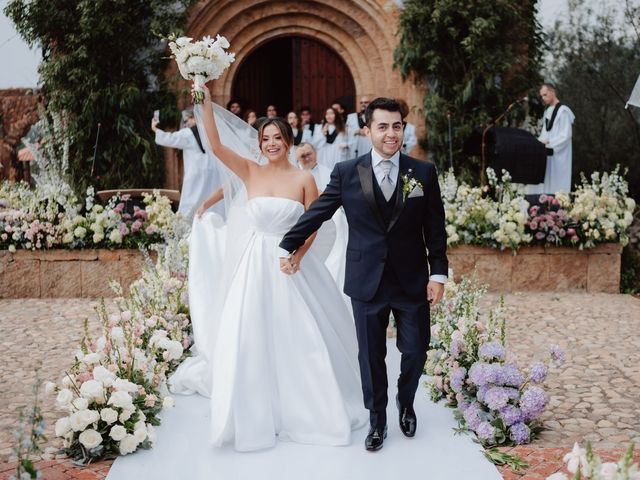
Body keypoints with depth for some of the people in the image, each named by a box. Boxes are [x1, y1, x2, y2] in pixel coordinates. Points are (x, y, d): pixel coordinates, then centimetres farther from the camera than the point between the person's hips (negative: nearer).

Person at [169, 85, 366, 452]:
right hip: (255, 266, 1)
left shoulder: (304, 179, -3)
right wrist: (206, 101, -18)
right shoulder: (250, 172, 1)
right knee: (250, 340, 4)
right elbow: (216, 145, -11)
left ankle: (308, 408, 24)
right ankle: (256, 413, 20)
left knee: (299, 338, 4)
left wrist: (296, 253, -17)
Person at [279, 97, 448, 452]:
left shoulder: (424, 172, -1)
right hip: (367, 282, 0)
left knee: (415, 351, 8)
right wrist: (288, 247, 9)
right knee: (371, 356, 9)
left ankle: (405, 403, 38)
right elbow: (316, 213, 5)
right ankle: (377, 420, 29)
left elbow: (435, 229, 2)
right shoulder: (346, 172, -3)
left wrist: (438, 274, -1)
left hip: (412, 280, 1)